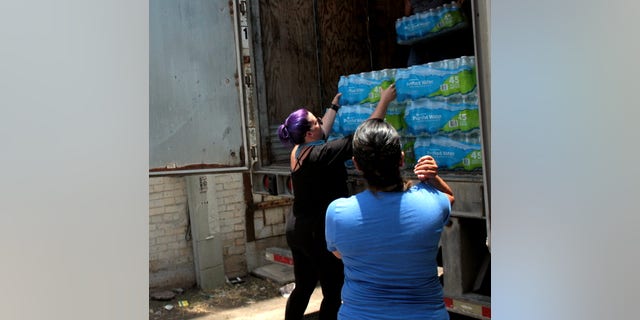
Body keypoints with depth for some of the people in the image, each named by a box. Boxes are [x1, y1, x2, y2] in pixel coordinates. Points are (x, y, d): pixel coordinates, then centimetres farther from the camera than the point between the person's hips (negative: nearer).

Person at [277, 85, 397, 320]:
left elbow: (323, 133, 23)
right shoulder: (320, 155, -21)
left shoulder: (299, 151, 3)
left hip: (297, 230, 9)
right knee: (334, 294, 4)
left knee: (302, 288, 20)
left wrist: (334, 106, 35)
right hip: (318, 233, -9)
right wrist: (384, 101, -12)